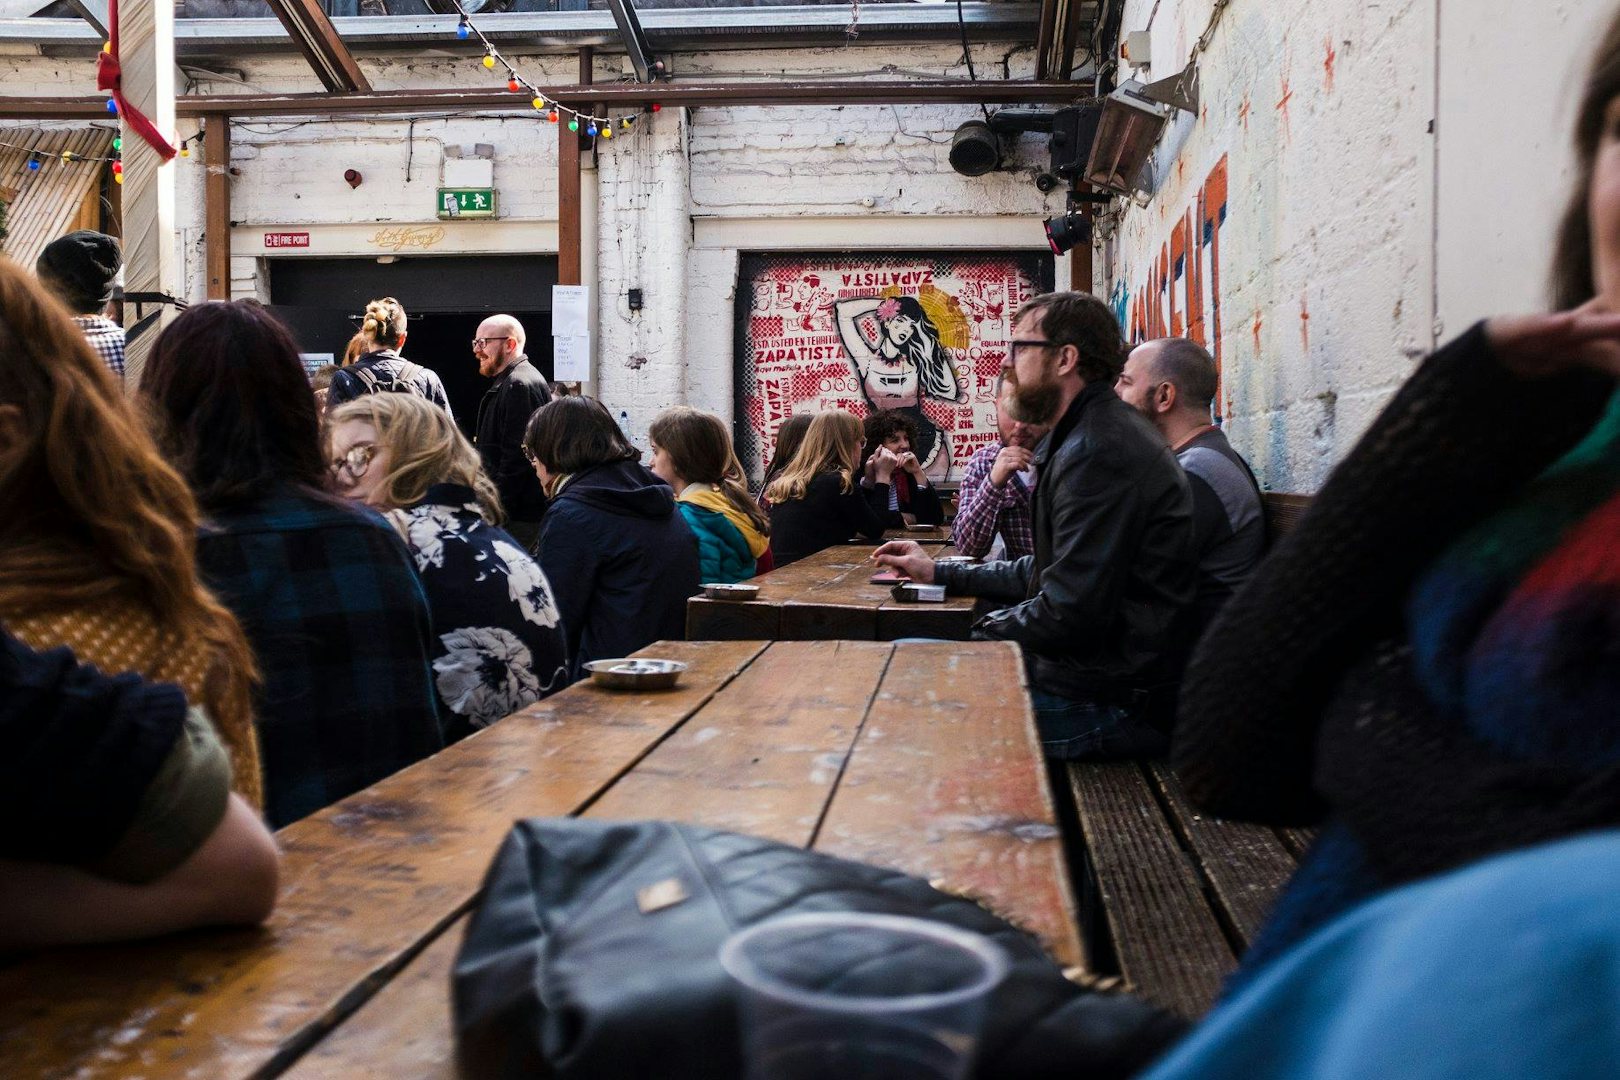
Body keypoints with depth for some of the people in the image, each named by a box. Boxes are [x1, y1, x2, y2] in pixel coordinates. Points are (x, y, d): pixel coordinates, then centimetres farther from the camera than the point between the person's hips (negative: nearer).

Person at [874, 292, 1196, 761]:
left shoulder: (1099, 450, -21)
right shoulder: (1091, 437, 15)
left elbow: (1069, 614, -25)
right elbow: (1048, 573, 21)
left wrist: (982, 634, -8)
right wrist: (941, 573, 20)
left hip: (1107, 701, -10)